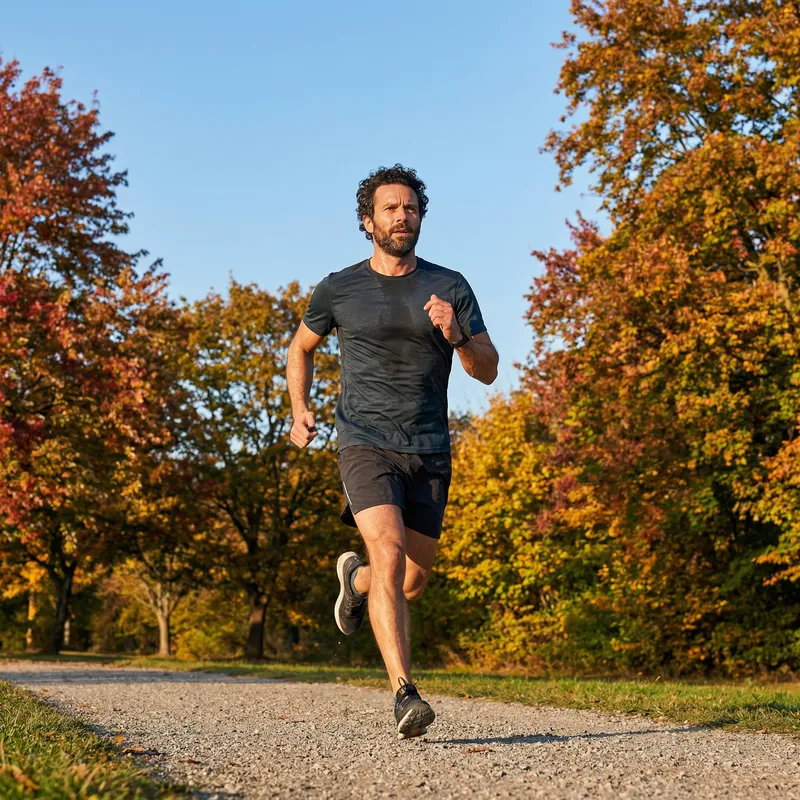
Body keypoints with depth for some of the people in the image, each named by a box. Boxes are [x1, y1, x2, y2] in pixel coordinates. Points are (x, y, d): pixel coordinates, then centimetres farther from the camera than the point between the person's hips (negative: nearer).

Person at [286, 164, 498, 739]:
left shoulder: (449, 286, 5)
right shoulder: (339, 289, 3)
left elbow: (488, 370, 4)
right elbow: (302, 348, 20)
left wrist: (455, 336, -16)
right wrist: (299, 410, 5)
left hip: (429, 452, 3)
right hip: (365, 443, -3)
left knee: (414, 579, 10)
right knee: (389, 554, -23)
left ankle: (356, 579, 45)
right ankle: (405, 695, -24)